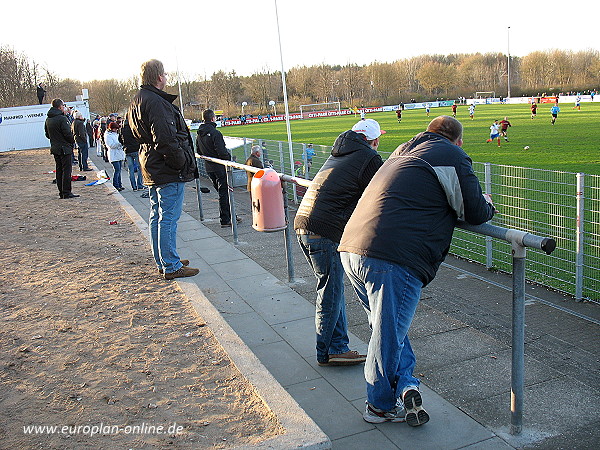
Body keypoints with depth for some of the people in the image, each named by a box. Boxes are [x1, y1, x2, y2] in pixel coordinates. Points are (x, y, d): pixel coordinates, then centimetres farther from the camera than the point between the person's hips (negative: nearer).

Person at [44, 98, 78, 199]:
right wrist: (72, 141, -2)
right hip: (64, 148, -8)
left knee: (59, 170, 12)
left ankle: (61, 192, 15)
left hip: (55, 148, 8)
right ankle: (66, 192, -6)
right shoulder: (62, 118, -16)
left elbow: (47, 134, 18)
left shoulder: (48, 119, 11)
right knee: (66, 170, -5)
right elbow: (68, 133, -19)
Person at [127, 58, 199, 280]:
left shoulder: (136, 102, 15)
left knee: (157, 216, 16)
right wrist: (181, 163, -18)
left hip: (152, 169, 11)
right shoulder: (156, 102, -18)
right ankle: (171, 267, 1)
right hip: (168, 170, -11)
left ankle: (163, 261, 27)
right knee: (169, 218, -5)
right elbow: (165, 139, -25)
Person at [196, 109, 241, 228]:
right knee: (224, 192, -1)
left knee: (222, 191, 17)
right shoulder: (215, 133, -19)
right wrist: (229, 157, -6)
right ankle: (225, 220, 2)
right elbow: (222, 152, -23)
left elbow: (199, 151, 17)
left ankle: (230, 216, 25)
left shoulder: (199, 134, 7)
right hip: (220, 167, -8)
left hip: (208, 167, 8)